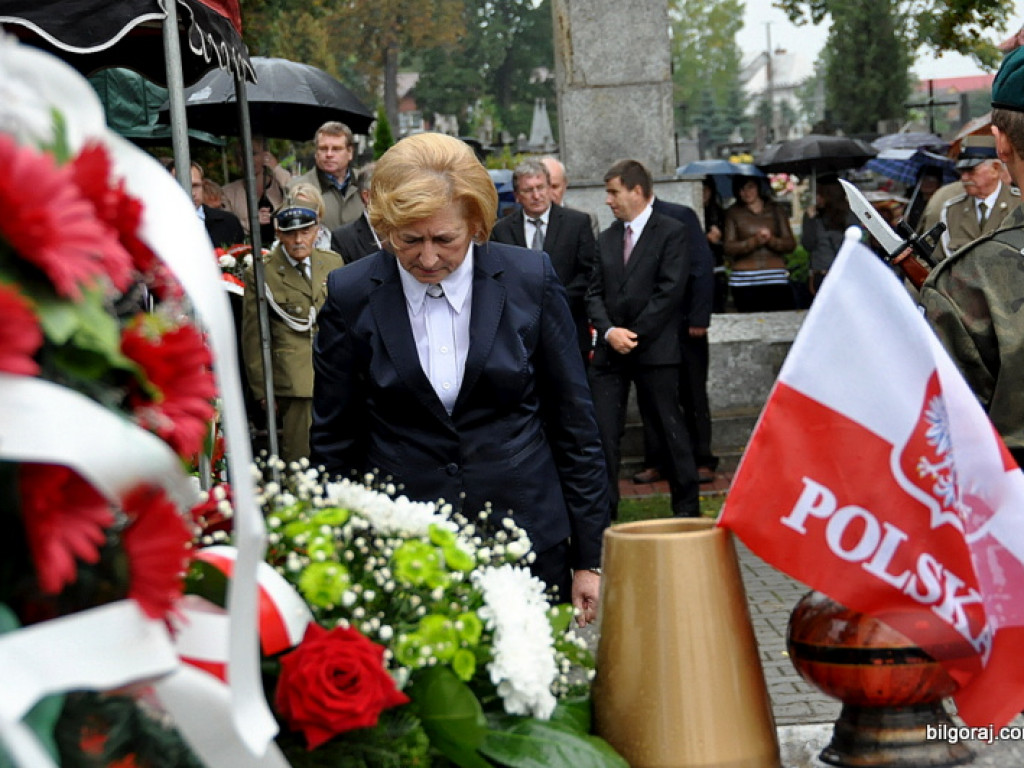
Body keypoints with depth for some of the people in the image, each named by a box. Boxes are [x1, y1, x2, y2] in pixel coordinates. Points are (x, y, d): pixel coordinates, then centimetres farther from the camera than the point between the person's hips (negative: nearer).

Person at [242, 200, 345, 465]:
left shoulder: (333, 263, 11)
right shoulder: (261, 274, -2)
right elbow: (253, 337, 1)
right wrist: (262, 391, 0)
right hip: (294, 381, -4)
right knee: (301, 460, -8)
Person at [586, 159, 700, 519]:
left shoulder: (671, 232, -2)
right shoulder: (607, 238, 16)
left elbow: (670, 290, -10)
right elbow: (595, 293, 10)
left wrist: (634, 334, -13)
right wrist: (609, 331, -8)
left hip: (655, 350, -5)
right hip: (610, 352, 5)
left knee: (670, 429, 3)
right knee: (603, 431, 0)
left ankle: (687, 507, 14)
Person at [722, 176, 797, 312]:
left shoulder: (775, 209, 13)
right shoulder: (733, 213, 10)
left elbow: (791, 244, 8)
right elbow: (728, 247, -1)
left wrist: (771, 240, -11)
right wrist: (754, 241, -14)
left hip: (776, 279, 1)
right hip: (744, 283, -1)